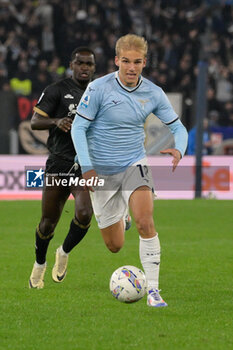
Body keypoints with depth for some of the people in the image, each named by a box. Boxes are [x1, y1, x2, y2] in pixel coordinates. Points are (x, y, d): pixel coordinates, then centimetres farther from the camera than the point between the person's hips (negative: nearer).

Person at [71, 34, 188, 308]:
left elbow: (177, 127, 4)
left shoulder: (153, 94, -4)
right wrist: (86, 167, -17)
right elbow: (78, 127, -9)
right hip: (102, 171, -1)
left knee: (145, 222, -26)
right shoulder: (99, 89, -13)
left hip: (134, 165, 1)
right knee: (114, 246, 7)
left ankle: (153, 289, -19)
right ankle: (118, 217, 46)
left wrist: (178, 150, -19)